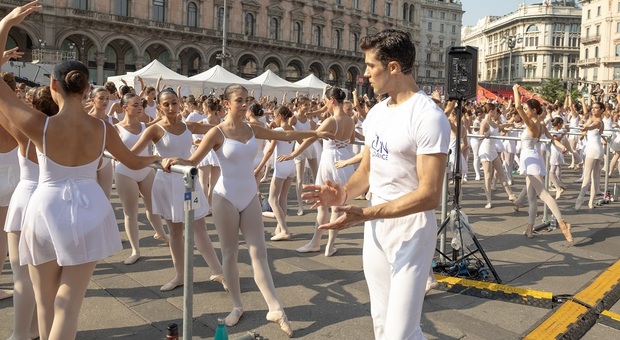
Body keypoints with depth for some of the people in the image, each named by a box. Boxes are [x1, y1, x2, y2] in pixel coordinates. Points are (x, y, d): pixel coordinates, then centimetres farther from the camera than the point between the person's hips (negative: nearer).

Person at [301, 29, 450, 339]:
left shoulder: (429, 117, -19)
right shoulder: (375, 113, 7)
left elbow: (429, 195, -23)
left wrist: (364, 214, -28)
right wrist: (343, 193, -8)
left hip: (411, 231, -8)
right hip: (375, 229, 8)